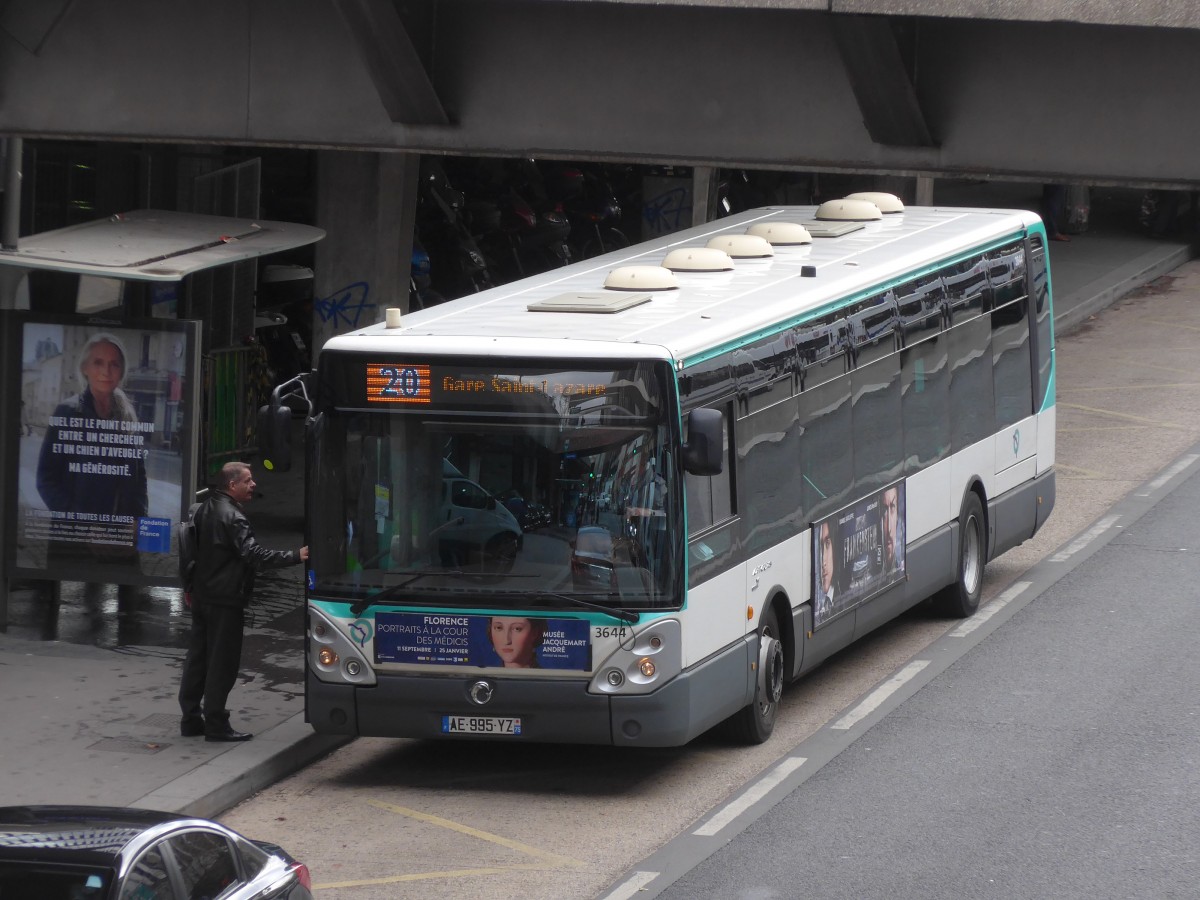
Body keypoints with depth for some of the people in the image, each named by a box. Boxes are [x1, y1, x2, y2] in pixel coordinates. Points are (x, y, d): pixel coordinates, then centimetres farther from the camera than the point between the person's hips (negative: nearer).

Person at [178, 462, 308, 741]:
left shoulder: (206, 509, 11)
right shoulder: (232, 517, -19)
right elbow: (253, 553, -28)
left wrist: (192, 589, 28)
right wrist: (294, 557, -30)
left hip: (202, 596, 9)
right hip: (225, 600, -9)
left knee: (197, 658, 12)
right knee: (223, 663, -4)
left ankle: (191, 719, 17)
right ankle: (216, 724, -1)